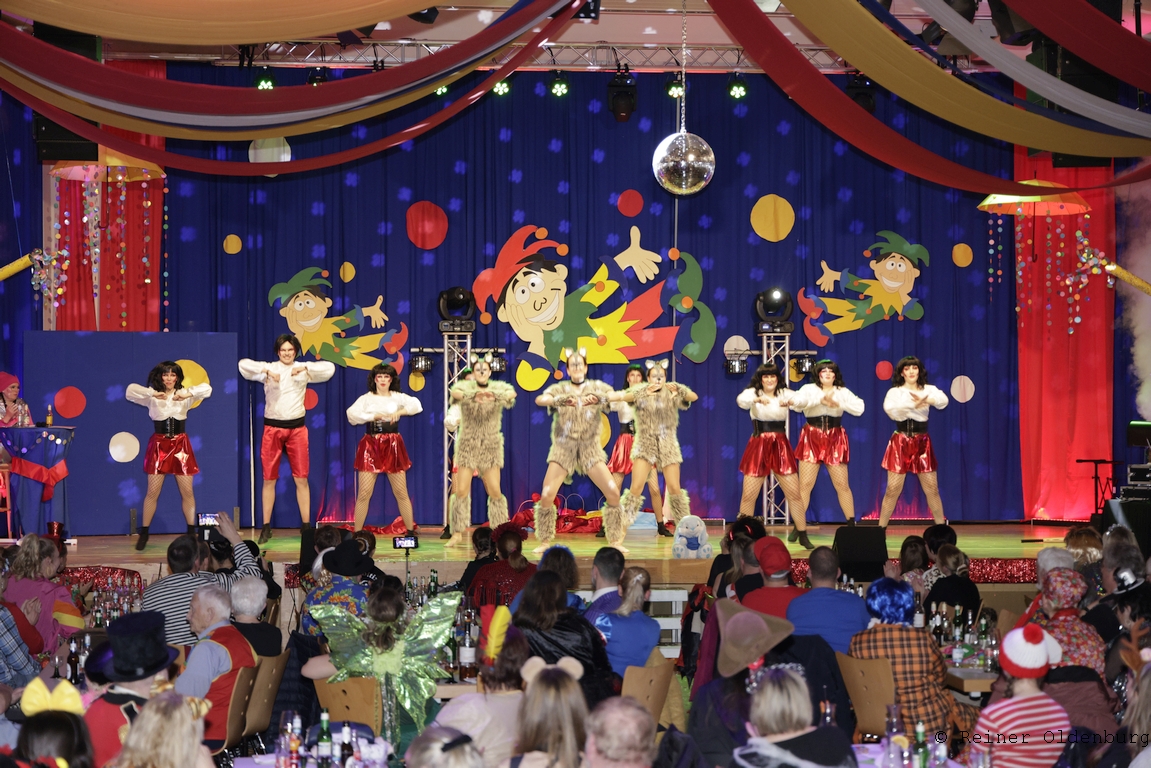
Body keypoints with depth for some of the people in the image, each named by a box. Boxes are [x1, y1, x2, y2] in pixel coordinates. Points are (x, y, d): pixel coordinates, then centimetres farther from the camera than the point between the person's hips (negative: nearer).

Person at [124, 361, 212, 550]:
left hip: (180, 445, 1)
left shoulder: (184, 395, 2)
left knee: (187, 492, 1)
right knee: (152, 492, -2)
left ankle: (192, 532, 11)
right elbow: (130, 390, -14)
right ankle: (143, 534, 8)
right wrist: (152, 394, -28)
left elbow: (207, 388, -11)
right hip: (158, 445, -1)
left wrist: (188, 394, -27)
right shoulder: (152, 396, 0)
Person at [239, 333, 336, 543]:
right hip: (272, 428, 0)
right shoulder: (269, 368, 1)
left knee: (301, 479, 1)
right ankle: (266, 528, 10)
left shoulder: (303, 369, 3)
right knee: (269, 479, 4)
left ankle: (306, 526, 6)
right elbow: (243, 364, -13)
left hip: (296, 428, 0)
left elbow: (329, 368, -8)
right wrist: (266, 371, -25)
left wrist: (305, 368, -21)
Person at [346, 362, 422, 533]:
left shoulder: (398, 397, 7)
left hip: (393, 446, 1)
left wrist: (399, 412, -27)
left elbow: (416, 405, -11)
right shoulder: (366, 398, 6)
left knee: (401, 493, 4)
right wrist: (374, 416, -21)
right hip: (371, 445, -1)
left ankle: (411, 531, 14)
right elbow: (352, 414, -11)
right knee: (364, 493, -5)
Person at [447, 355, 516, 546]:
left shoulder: (499, 387, -1)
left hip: (491, 446, 1)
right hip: (467, 445, -1)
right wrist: (474, 395, -48)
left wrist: (494, 395, -45)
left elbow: (512, 393, -23)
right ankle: (457, 534, 4)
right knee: (461, 490, -4)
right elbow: (456, 392, -27)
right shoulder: (465, 387, -3)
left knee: (494, 491, -1)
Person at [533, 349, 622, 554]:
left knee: (613, 492, -10)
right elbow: (539, 400, -15)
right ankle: (544, 542, 7)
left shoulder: (597, 387, 7)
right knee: (546, 495, -11)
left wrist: (598, 398, -33)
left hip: (590, 448, 1)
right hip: (563, 447, 0)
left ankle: (615, 541, 5)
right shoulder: (559, 389, 5)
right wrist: (559, 401, -36)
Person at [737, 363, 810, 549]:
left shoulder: (785, 393, 4)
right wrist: (757, 399, -45)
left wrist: (791, 402, -38)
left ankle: (802, 535, 12)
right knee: (749, 495, -3)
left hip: (780, 446, 1)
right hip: (758, 446, -1)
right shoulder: (752, 393, 0)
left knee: (794, 493, 0)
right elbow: (741, 401, -24)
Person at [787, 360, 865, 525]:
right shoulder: (808, 389, 1)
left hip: (835, 440, 1)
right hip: (812, 439, -1)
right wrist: (820, 400, -34)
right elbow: (796, 402, -20)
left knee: (842, 485, 3)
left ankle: (852, 523, 14)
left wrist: (839, 404, -22)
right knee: (805, 485, -4)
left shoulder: (842, 392, 6)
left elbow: (859, 408, -9)